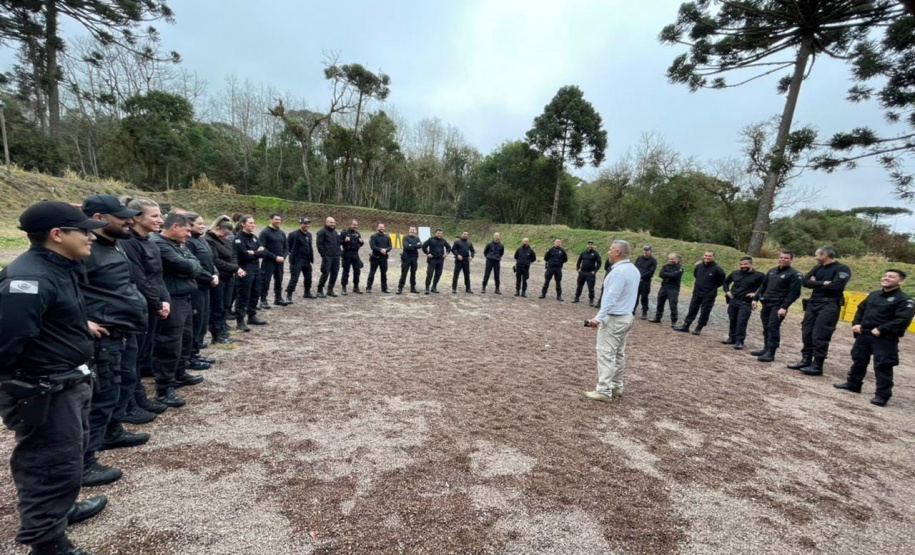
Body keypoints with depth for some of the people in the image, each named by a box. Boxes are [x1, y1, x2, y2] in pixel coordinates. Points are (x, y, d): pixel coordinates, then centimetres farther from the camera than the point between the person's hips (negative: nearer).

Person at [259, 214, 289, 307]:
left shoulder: (282, 233, 12)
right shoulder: (265, 232, -8)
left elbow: (286, 247, 15)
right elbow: (262, 248, -14)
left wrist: (283, 257, -5)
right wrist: (275, 257, -18)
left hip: (280, 262, 6)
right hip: (268, 262, -6)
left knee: (279, 281, 14)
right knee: (265, 281, -1)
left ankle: (278, 298, 27)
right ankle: (263, 300, 8)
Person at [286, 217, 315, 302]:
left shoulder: (309, 234, 11)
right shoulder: (294, 234, -13)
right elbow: (287, 246, -10)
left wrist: (311, 258, 11)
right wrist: (293, 253, -5)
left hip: (307, 260, 8)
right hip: (297, 261, -8)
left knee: (308, 277, 18)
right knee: (294, 279, -8)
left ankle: (307, 293, 35)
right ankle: (289, 296, -3)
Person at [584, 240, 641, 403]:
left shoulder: (619, 271, -20)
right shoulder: (634, 270, 11)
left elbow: (611, 297, -25)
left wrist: (598, 317, -25)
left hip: (613, 318, -10)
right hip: (626, 317, 10)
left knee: (606, 354, -5)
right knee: (619, 354, 15)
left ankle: (604, 391, -1)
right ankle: (616, 388, 22)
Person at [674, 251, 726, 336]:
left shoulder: (717, 269, -14)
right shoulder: (699, 266, 0)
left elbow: (722, 281, -3)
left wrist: (712, 287, 0)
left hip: (709, 295, -4)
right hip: (697, 293, 4)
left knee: (704, 313, 4)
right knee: (692, 310, 9)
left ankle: (699, 328, 16)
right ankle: (685, 326, 15)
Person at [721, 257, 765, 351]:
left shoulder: (758, 276, -5)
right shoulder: (735, 273, 10)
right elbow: (725, 282, 24)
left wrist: (756, 294, -13)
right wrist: (727, 291, 9)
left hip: (746, 303, -5)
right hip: (733, 301, 5)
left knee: (741, 322, -9)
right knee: (732, 320, 10)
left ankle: (739, 341, -1)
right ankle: (732, 338, 22)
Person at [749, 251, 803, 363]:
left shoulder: (794, 274, -7)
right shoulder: (772, 271, 14)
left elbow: (794, 293, -14)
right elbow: (763, 286, 20)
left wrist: (784, 307, -22)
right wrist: (756, 298, 12)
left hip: (778, 306, -7)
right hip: (766, 304, 7)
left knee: (773, 328, -11)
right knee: (766, 328, 11)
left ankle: (771, 353, -8)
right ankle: (766, 349, 19)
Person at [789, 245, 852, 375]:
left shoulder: (842, 269, -6)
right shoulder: (818, 267, 14)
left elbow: (836, 286, -19)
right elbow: (805, 282, 2)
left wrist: (815, 284, -6)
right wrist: (822, 283, -12)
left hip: (829, 305, -7)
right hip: (813, 303, 7)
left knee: (820, 336, -6)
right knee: (807, 333, 8)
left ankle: (817, 365, 2)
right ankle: (806, 360, 18)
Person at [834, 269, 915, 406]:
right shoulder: (874, 294, 14)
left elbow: (903, 320, -17)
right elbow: (861, 309, 21)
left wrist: (881, 329, -21)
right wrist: (856, 323, 5)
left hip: (885, 339, -7)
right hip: (864, 335, 7)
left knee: (883, 366, -4)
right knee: (858, 360, 16)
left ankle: (882, 395, 5)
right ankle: (853, 384, 32)